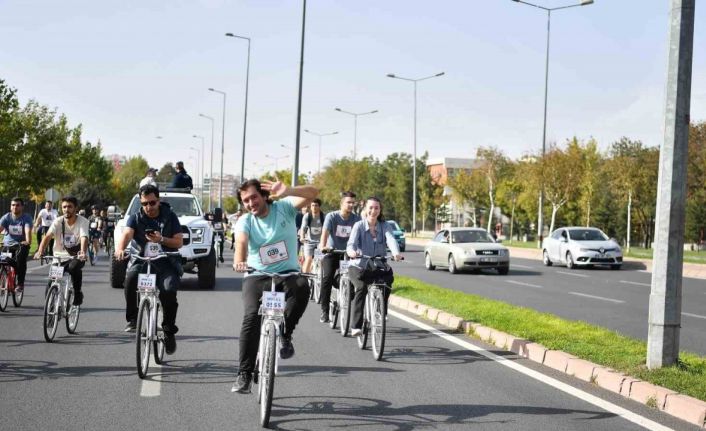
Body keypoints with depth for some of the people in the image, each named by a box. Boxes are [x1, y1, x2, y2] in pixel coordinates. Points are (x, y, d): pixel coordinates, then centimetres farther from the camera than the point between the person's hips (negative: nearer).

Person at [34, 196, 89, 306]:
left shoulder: (83, 221, -11)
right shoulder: (58, 221, -6)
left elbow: (84, 238, -27)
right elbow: (48, 236, -19)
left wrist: (83, 252, -48)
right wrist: (40, 251, -38)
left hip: (76, 257, -2)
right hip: (60, 256, 2)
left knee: (74, 267, -35)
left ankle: (77, 294, -14)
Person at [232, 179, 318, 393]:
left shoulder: (283, 207, -2)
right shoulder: (244, 222, -1)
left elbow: (312, 193, -18)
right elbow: (241, 242, -23)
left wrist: (287, 191, -39)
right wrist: (239, 261, -47)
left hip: (288, 273, 0)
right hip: (257, 276, 0)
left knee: (301, 287, -35)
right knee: (251, 317, -23)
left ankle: (285, 335, -13)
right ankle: (244, 374, -13)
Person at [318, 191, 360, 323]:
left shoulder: (356, 218, -4)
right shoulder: (332, 216, -9)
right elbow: (325, 232, -22)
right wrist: (323, 246, -42)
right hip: (332, 252, -2)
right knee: (327, 278, -19)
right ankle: (324, 310, -12)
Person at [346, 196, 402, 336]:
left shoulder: (385, 226, 2)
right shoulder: (359, 226, -3)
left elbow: (391, 240, -18)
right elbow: (352, 242, -20)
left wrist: (396, 253, -40)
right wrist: (351, 251, -45)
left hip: (379, 268, 2)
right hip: (359, 267, -2)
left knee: (387, 283, -28)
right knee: (362, 288, -30)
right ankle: (355, 326, -27)